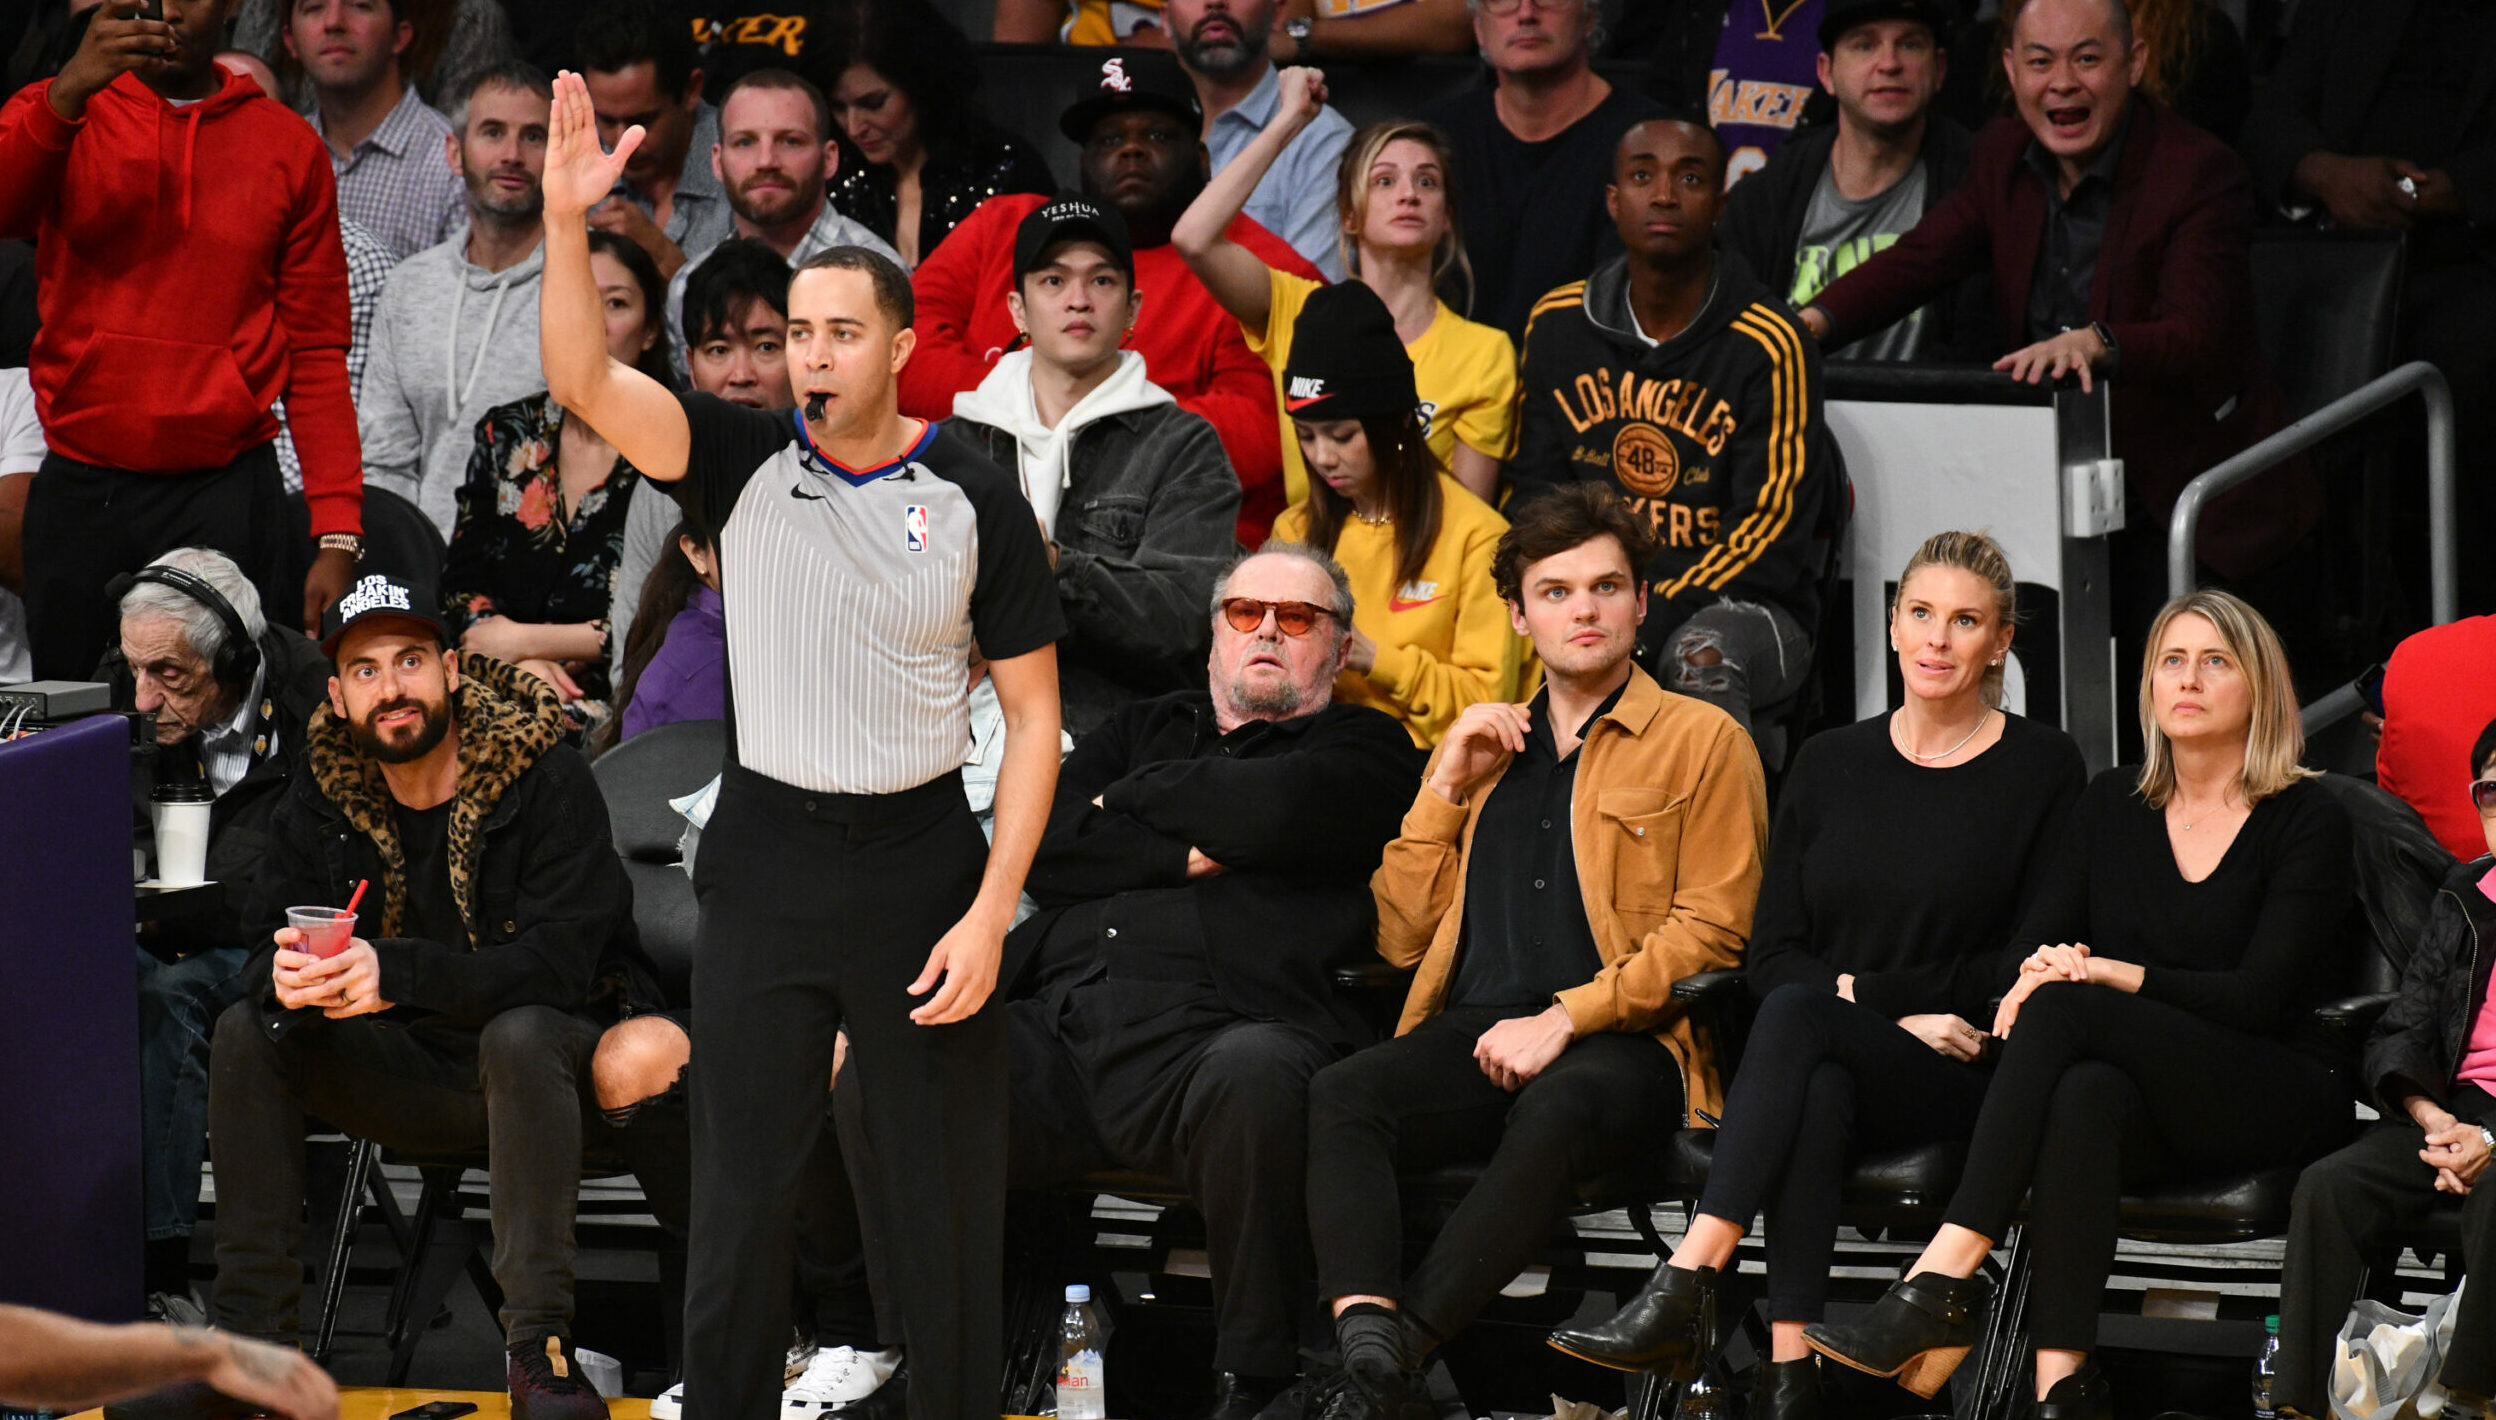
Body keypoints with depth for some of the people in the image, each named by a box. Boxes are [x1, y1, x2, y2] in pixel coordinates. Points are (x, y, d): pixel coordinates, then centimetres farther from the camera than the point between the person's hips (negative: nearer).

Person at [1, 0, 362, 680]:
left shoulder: (287, 146, 8)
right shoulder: (55, 116, 7)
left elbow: (316, 355, 7)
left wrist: (338, 537, -1)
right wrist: (68, 94, -31)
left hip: (229, 497, 0)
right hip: (78, 495, 1)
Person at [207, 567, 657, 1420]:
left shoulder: (548, 779, -16)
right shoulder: (323, 796, 0)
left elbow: (557, 962, -26)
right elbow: (272, 951, -5)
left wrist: (395, 974, -39)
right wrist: (291, 978, -32)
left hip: (548, 1059, -5)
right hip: (416, 1078, 5)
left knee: (519, 1036, -37)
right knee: (248, 1031, -14)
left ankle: (540, 1349, -37)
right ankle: (253, 1341, -13)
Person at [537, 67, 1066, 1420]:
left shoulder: (973, 498, -4)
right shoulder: (746, 463, -2)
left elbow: (1033, 714, -1)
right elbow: (585, 382, -16)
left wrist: (990, 912, -9)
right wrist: (565, 224, -32)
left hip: (924, 860, -1)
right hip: (766, 855, 1)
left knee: (946, 1199, 4)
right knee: (739, 1188, 7)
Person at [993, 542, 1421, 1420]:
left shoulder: (1363, 749, 19)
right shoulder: (1146, 728, 32)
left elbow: (1272, 808, -3)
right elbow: (1046, 851, 15)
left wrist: (1135, 796, 12)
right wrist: (1183, 857, 2)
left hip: (1210, 1032, -4)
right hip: (1057, 1021, 4)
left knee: (1254, 1076, -41)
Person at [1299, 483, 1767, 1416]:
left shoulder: (1701, 742, 12)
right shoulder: (1483, 748, 27)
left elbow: (1711, 932, 0)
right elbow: (1400, 940, 22)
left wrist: (1566, 1018, -12)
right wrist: (1448, 788, 12)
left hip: (1622, 1042, -4)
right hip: (1473, 1039, 4)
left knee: (1558, 1110, -40)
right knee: (1337, 1098, -29)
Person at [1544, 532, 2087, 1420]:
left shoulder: (2043, 770, 4)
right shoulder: (1832, 764, 14)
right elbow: (1769, 956, 10)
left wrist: (1865, 991, -6)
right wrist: (1903, 1017, -7)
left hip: (1962, 1076, -3)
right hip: (1831, 1060, 3)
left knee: (1799, 1015, -35)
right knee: (1817, 1092, -37)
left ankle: (1681, 1290, -43)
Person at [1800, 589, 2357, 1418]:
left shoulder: (2306, 820, 0)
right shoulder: (2113, 805, 16)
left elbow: (2262, 995, -10)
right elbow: (2035, 945, 10)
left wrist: (2105, 975, -19)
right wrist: (2034, 976, -16)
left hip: (2273, 1098, -3)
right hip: (2142, 1091, 3)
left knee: (2066, 1010, -31)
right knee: (2085, 1094, -37)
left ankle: (1946, 1277, -41)